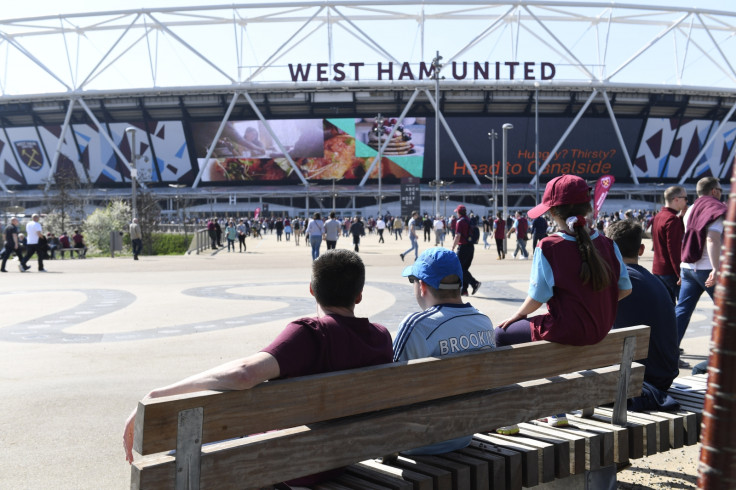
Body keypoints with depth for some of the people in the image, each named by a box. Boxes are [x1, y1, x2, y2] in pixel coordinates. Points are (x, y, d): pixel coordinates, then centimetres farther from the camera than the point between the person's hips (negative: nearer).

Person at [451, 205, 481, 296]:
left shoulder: (460, 222, -11)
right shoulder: (469, 221, 13)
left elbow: (457, 236, -18)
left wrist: (452, 248, -14)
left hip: (463, 247, -8)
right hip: (471, 247, 8)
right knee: (465, 268, 13)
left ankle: (475, 283, -16)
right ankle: (464, 290, 12)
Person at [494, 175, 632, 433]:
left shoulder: (548, 247, -17)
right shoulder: (607, 244, -1)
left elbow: (537, 299, -14)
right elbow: (625, 289, 4)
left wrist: (514, 317, 5)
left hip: (564, 329, -7)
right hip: (600, 331, 7)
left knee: (499, 337, 14)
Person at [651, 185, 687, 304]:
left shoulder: (658, 217, 12)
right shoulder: (672, 219, -17)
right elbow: (674, 249, -21)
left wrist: (681, 216, 7)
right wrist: (680, 274, -20)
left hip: (657, 269, 9)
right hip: (671, 271, -9)